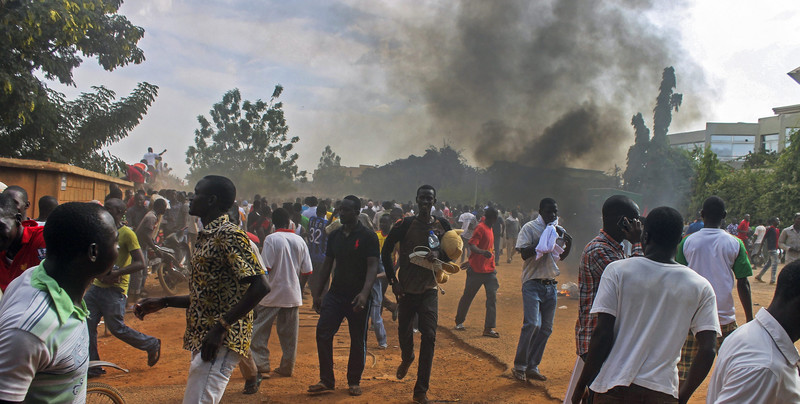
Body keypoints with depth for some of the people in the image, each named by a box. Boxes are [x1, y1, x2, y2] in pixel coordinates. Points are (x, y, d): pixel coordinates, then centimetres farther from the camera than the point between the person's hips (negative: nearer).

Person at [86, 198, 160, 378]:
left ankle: (152, 345, 20)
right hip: (96, 286, 7)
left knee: (117, 328, -1)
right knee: (87, 325, 2)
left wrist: (116, 273, -25)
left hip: (114, 290, -7)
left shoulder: (127, 234, -11)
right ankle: (92, 367, 14)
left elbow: (140, 263, -15)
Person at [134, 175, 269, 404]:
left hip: (222, 341, -10)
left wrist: (221, 327, -23)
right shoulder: (207, 237, 18)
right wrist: (163, 302, 16)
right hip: (203, 339, 11)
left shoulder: (228, 235, -13)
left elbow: (260, 286, -21)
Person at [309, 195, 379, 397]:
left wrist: (364, 293, -28)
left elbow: (372, 266, -14)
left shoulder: (368, 236, -8)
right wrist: (317, 293, 11)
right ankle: (326, 380, 7)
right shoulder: (334, 235, 9)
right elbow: (327, 265, 15)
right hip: (335, 293, 5)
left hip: (358, 297, -4)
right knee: (322, 333, -5)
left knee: (358, 341, 6)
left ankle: (354, 382, 22)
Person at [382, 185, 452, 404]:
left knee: (429, 336, -9)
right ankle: (407, 358, 49)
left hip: (429, 289, 0)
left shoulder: (442, 225, 1)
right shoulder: (405, 224, -6)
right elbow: (386, 251, -1)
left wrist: (438, 253, -14)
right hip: (406, 288, 0)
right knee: (404, 332, 11)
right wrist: (393, 280, -7)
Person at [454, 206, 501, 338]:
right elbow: (472, 246, -26)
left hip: (489, 269, 7)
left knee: (492, 297, -4)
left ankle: (489, 328, -3)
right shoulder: (480, 228, -13)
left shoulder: (489, 229, 13)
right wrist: (483, 252, -42)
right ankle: (459, 322, 26)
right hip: (477, 270, -7)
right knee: (467, 296, 7)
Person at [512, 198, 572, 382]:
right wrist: (542, 242, -20)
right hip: (533, 283, -6)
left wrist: (569, 243, 1)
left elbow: (561, 256, 19)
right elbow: (524, 253, -14)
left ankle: (532, 366, 17)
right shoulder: (530, 228, -6)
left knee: (546, 328, 6)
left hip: (551, 285, 6)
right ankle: (519, 366, -5)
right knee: (532, 324, -17)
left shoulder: (559, 230, 11)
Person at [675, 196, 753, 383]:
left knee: (684, 369, 6)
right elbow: (742, 284, -2)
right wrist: (749, 320, 5)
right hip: (724, 317, -1)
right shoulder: (735, 244, -1)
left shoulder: (687, 242, 0)